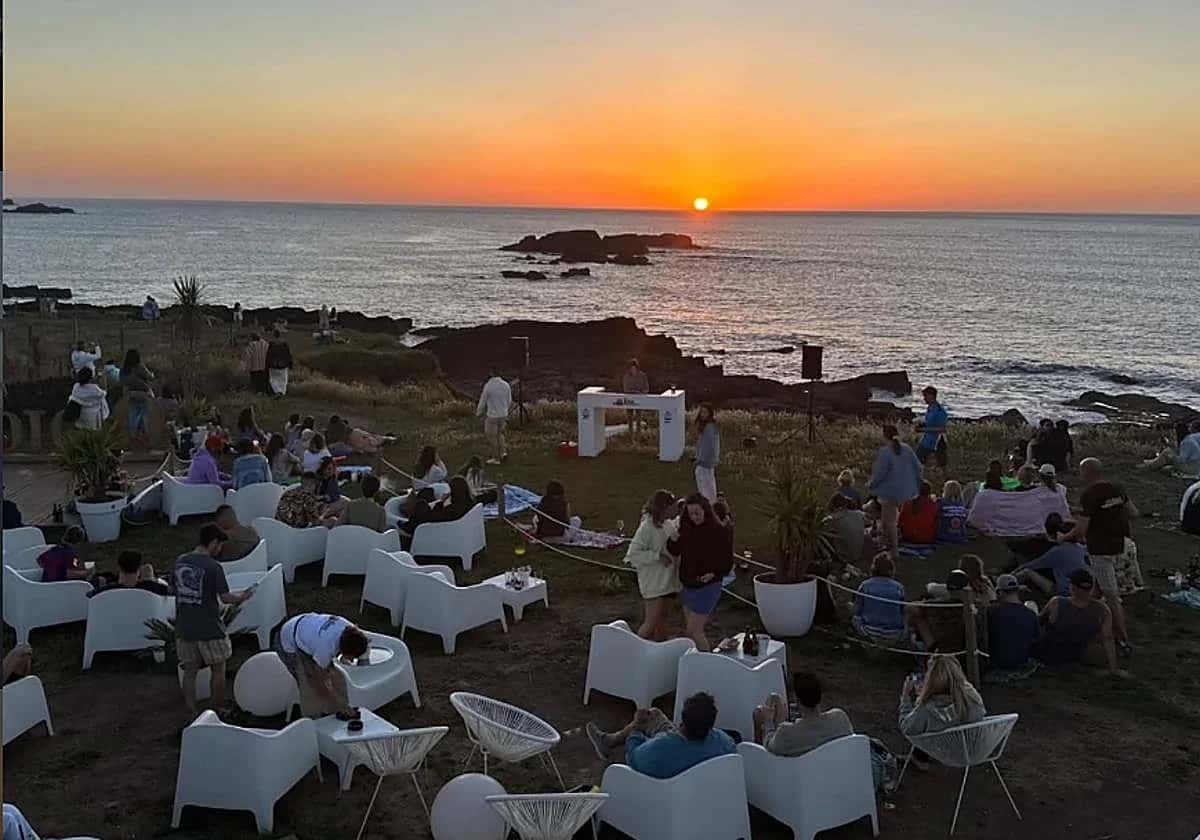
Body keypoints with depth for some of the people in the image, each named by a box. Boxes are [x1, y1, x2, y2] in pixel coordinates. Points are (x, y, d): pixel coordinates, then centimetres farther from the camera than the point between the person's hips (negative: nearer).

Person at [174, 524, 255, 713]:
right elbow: (226, 598, -15)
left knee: (190, 671, 12)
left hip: (184, 628, 5)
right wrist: (243, 596, 4)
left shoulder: (179, 562, 2)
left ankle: (191, 713, 17)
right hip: (209, 629, -5)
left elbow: (177, 592, 12)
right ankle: (219, 711, 24)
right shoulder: (213, 567, -17)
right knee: (218, 670, 13)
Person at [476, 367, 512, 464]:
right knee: (499, 433, 26)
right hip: (503, 415, 5)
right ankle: (503, 451, 14)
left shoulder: (488, 386, -17)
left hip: (492, 415, -5)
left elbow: (483, 401, -8)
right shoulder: (506, 385, -5)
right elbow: (509, 401, 5)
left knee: (491, 436, 11)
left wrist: (478, 413, 10)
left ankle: (496, 458, 17)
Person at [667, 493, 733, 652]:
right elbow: (675, 551, 8)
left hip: (707, 586, -6)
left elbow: (727, 561, -9)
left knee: (694, 631, -8)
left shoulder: (720, 532, -13)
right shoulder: (686, 529, 2)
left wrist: (714, 574, -27)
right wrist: (673, 540, -13)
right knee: (693, 629, 14)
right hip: (687, 585, 6)